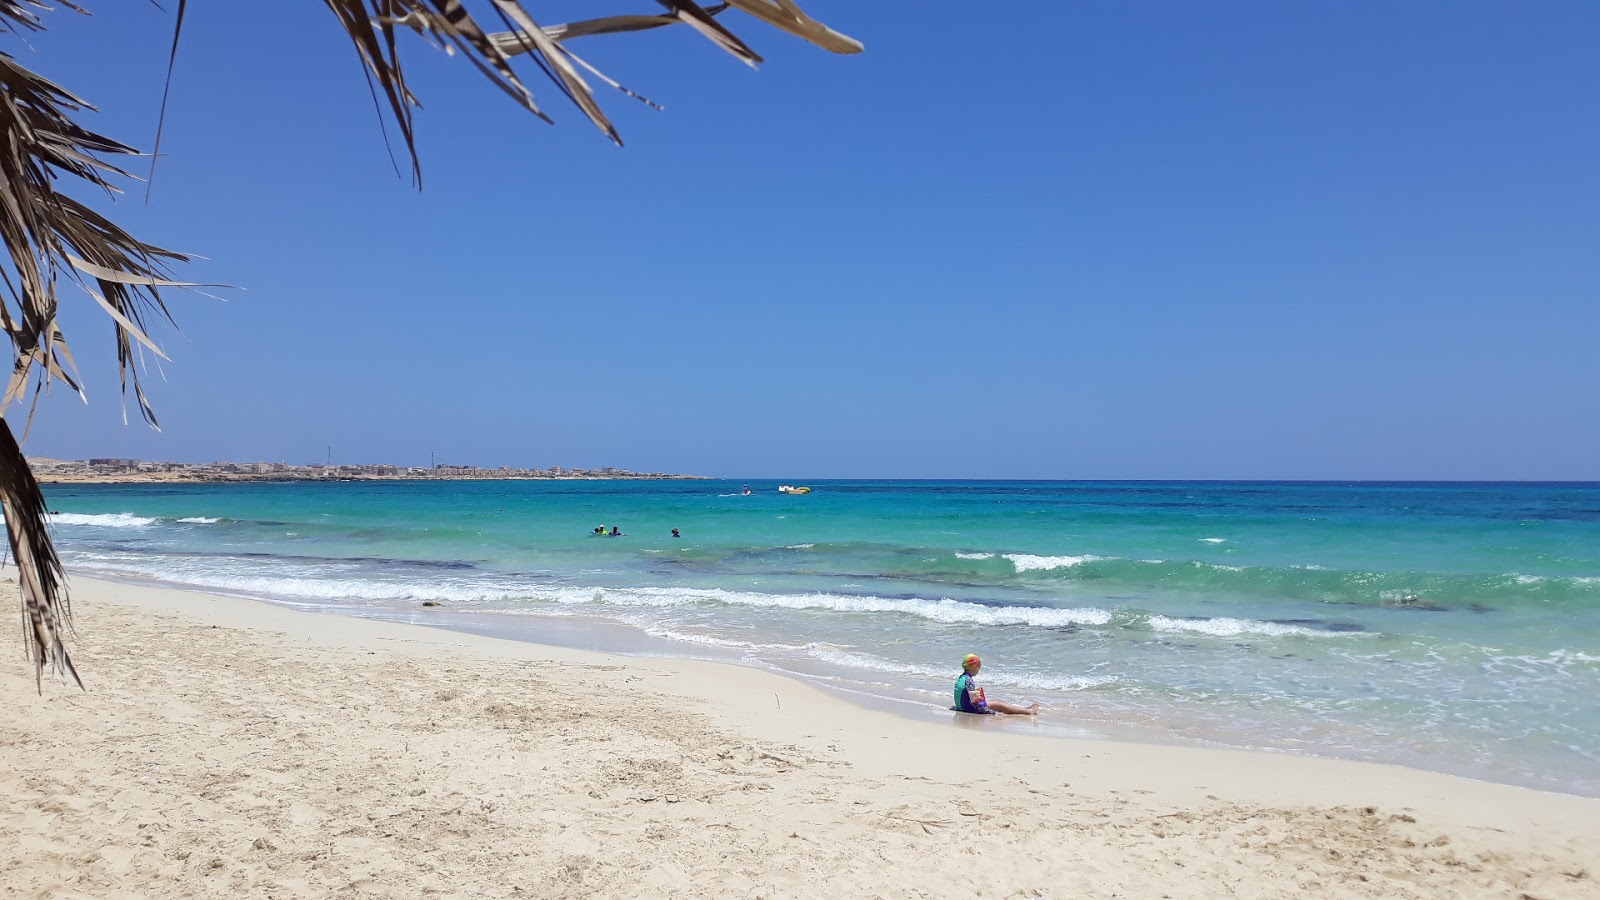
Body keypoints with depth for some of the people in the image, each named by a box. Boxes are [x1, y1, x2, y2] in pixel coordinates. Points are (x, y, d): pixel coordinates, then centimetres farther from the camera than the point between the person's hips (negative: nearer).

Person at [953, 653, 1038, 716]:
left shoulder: (961, 677, 8)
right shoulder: (968, 680, -23)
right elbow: (973, 700, -26)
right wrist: (991, 712, -23)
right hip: (970, 709, -10)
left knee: (998, 702, 13)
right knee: (999, 705, -3)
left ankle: (1025, 709, 16)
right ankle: (1029, 712, 1)